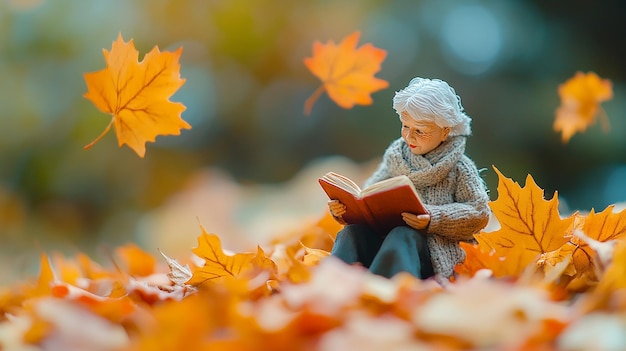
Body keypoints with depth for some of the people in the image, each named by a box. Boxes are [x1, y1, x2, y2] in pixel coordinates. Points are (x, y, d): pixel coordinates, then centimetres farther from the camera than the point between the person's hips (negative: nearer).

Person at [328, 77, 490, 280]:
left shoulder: (458, 167, 6)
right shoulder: (395, 156, 21)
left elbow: (479, 213, -3)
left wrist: (434, 220, -18)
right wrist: (344, 206, -2)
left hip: (431, 246, -5)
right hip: (383, 236, 5)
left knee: (402, 237, -37)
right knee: (353, 232, -26)